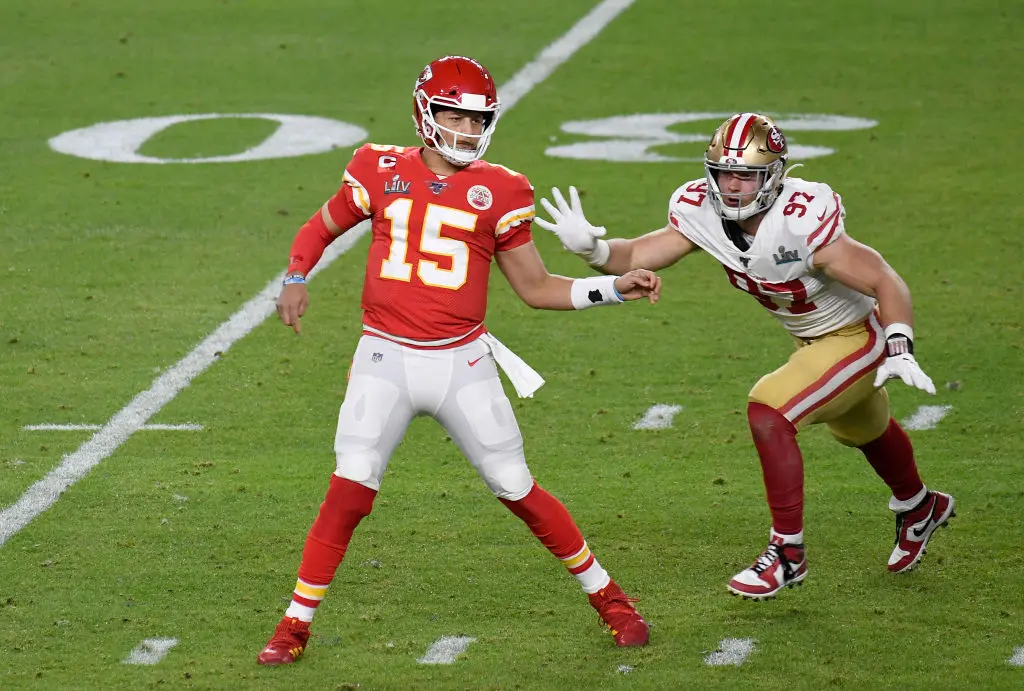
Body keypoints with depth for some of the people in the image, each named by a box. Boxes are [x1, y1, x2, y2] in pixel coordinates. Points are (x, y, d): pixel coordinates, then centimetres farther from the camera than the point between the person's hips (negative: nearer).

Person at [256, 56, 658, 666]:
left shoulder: (498, 192, 2)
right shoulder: (383, 171, 2)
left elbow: (536, 288, 7)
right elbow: (320, 230, 16)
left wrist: (616, 288, -2)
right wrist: (297, 278, -3)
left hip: (462, 363, 0)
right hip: (386, 361, 0)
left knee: (519, 491, 5)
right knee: (349, 494, -9)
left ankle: (608, 596, 22)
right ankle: (296, 624, 3)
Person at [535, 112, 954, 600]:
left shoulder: (802, 223, -38)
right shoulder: (702, 212, -20)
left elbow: (886, 283, -33)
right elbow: (638, 258, -19)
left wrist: (901, 353, -44)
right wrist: (589, 248, -39)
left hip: (857, 337, -8)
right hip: (809, 338, 8)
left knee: (767, 413, -24)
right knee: (861, 429, 32)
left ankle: (787, 554, -10)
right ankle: (920, 509, 63)